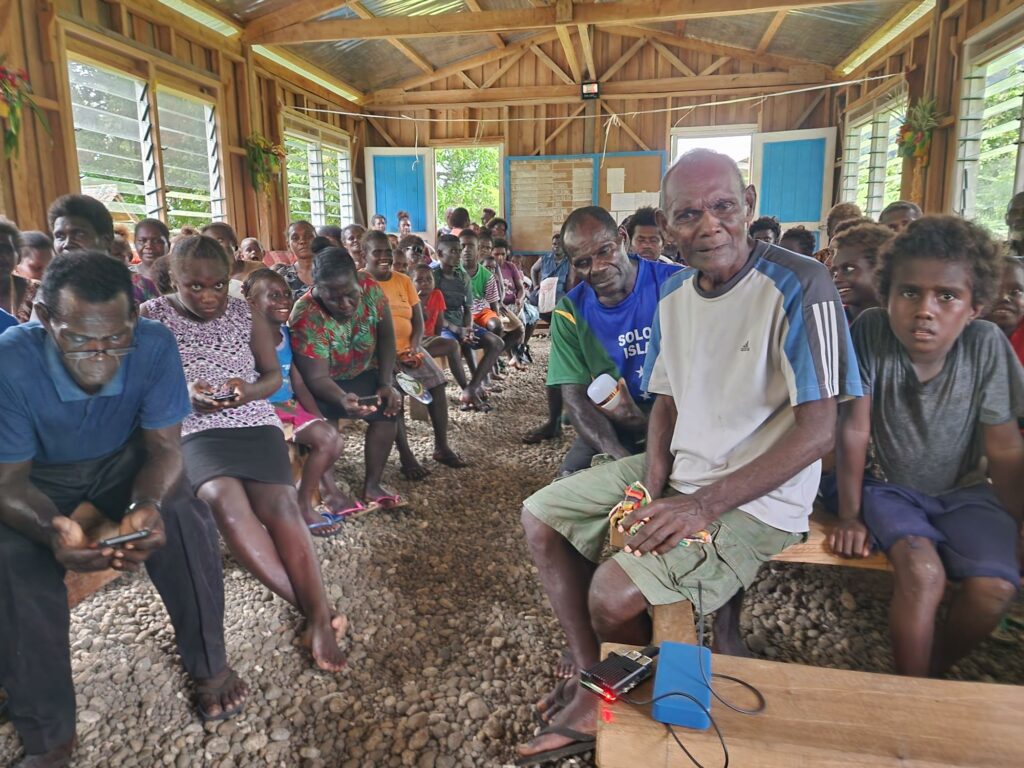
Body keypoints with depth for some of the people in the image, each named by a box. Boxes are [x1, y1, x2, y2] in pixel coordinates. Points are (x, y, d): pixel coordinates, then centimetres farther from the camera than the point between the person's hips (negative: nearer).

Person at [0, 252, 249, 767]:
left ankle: (208, 666, 0)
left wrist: (146, 505, -44)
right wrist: (52, 527, -47)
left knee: (186, 522, -24)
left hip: (123, 461, 1)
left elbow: (164, 446, -22)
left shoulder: (154, 345, -29)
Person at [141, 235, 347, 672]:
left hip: (254, 421, 2)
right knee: (225, 498, -33)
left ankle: (318, 617, -29)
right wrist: (183, 395, -15)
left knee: (279, 500, -26)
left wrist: (248, 390, -9)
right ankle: (314, 609, -33)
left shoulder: (246, 314, 11)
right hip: (192, 430, -2)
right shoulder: (150, 317, 5)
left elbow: (274, 376, 14)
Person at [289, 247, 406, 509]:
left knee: (389, 405, -16)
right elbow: (317, 378, -31)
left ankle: (372, 485, -8)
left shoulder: (369, 288, -21)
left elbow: (386, 336, -9)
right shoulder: (307, 319, -33)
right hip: (325, 384, -4)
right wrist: (343, 399, -51)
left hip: (362, 373, 4)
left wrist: (385, 384, -16)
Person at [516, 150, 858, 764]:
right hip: (678, 470, 8)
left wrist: (705, 507, -24)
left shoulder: (799, 286, -19)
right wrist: (651, 482, -6)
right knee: (541, 517, 6)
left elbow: (817, 432, -21)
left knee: (613, 593, -23)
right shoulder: (674, 293, 4)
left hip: (757, 495, -8)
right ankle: (595, 693, 9)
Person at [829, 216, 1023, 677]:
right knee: (922, 572, -28)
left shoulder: (987, 345, -13)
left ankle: (934, 670, 10)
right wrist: (850, 515, -12)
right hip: (890, 487, -2)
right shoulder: (872, 332, -18)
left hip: (965, 491, 2)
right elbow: (854, 429, -14)